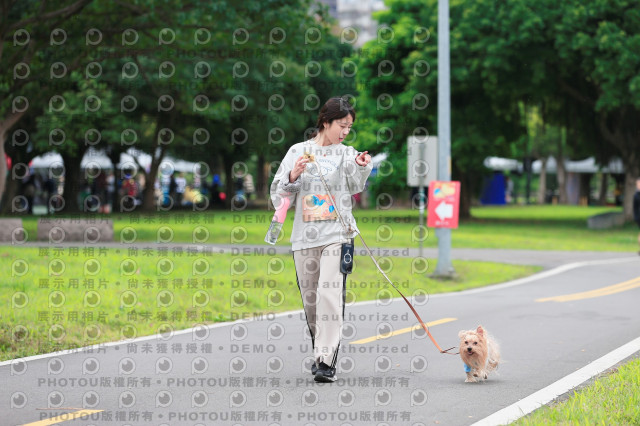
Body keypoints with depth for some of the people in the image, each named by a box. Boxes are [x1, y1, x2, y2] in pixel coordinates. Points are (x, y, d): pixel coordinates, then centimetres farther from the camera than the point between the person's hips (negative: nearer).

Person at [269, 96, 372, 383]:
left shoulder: (347, 154, 7)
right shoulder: (298, 151, 8)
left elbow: (355, 187, -10)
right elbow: (279, 197, 7)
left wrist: (361, 168, -28)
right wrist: (293, 176, -11)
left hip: (338, 234, -2)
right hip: (304, 237, 2)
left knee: (329, 295, -16)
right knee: (310, 300, 9)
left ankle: (327, 361, -16)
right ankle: (320, 351, 27)